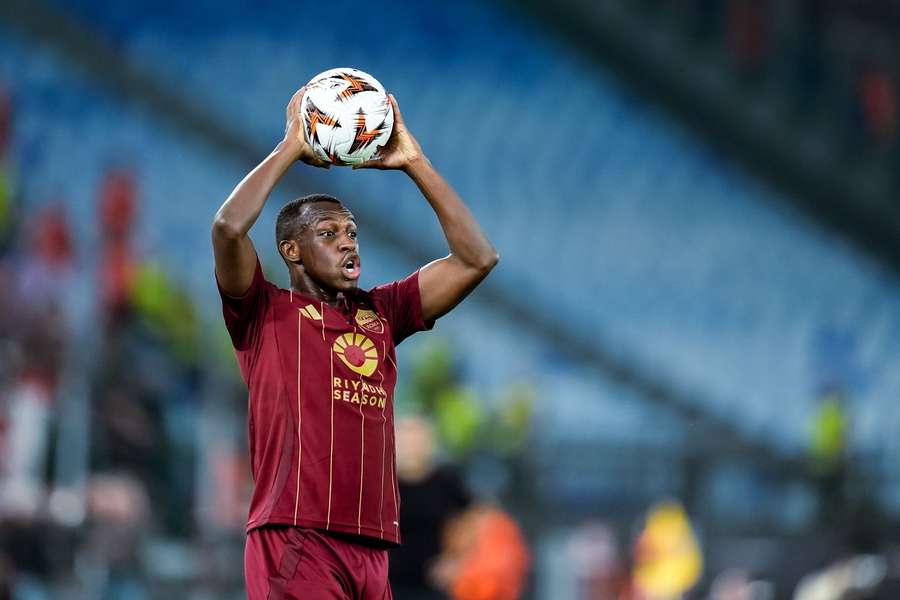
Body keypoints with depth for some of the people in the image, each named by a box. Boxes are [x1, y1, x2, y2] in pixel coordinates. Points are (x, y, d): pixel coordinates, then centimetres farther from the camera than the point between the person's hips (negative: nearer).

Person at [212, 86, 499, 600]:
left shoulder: (381, 312, 19)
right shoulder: (266, 313, 6)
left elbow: (478, 258, 15)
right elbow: (229, 227, -12)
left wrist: (414, 162, 10)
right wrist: (293, 146, -1)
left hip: (372, 551, 6)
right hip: (296, 543, -6)